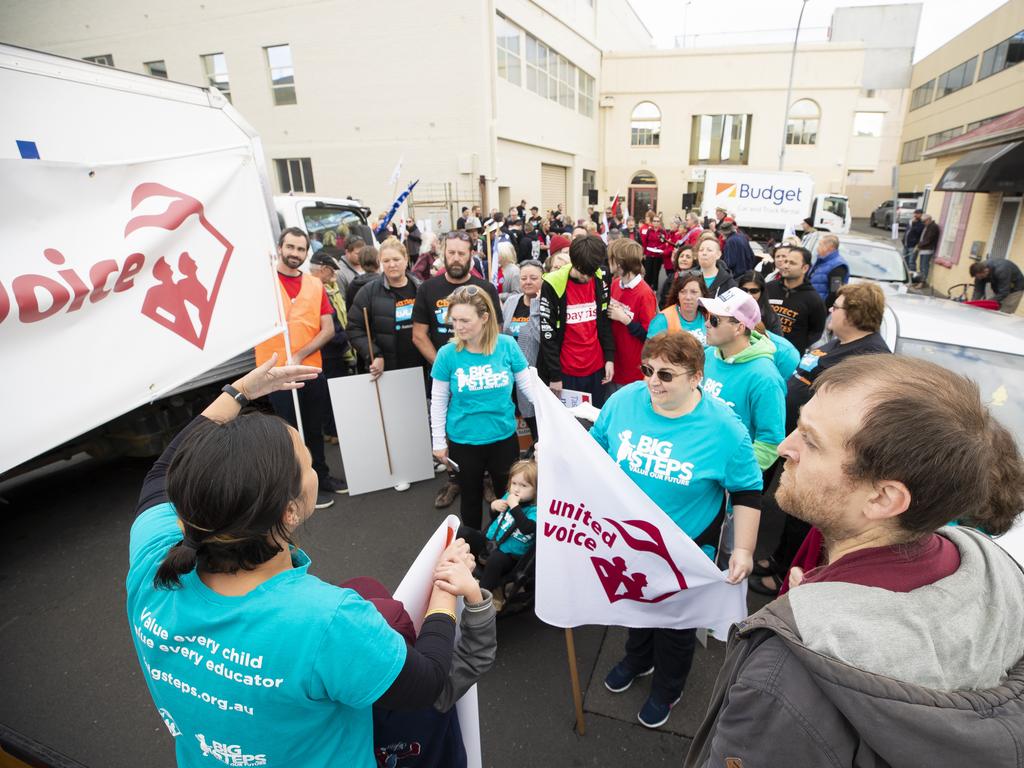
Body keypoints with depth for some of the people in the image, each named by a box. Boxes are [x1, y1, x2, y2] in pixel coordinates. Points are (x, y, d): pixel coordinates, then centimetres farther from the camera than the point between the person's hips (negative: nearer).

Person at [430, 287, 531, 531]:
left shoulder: (507, 345, -12)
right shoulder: (448, 353, -13)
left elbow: (528, 386, -2)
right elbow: (438, 401, -4)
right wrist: (439, 441, 0)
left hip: (504, 436, 1)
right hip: (463, 440, 0)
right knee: (471, 497, 20)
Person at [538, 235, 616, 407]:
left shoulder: (600, 281, -1)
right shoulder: (553, 286, -14)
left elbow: (605, 322, 9)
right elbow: (547, 334, -12)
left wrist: (609, 358, 3)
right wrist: (554, 375, -10)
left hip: (596, 368, 4)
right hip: (566, 371, -4)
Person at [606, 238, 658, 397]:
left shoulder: (645, 293, -19)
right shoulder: (615, 283, 2)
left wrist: (624, 319, -19)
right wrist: (607, 311, -1)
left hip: (634, 369, -6)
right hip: (612, 361, 7)